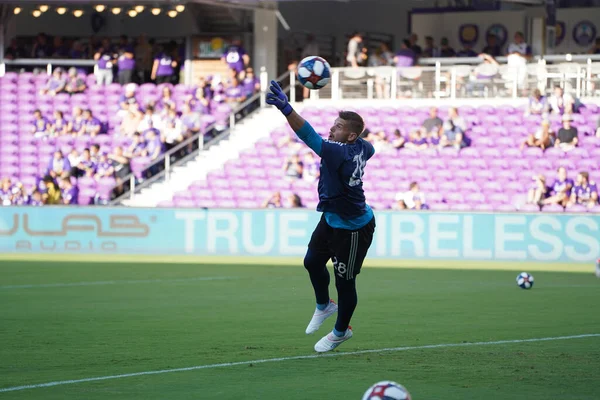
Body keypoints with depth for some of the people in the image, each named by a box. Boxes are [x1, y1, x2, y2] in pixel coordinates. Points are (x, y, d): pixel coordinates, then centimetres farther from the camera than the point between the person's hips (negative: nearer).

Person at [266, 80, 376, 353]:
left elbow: (310, 137, -47)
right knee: (312, 262, 19)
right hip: (332, 219, 10)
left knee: (344, 282, 8)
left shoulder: (340, 153, -34)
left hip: (353, 230, -10)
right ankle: (324, 306, 44)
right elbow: (369, 148, 18)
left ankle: (340, 331, 30)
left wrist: (286, 109, -57)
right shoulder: (361, 148, -9)